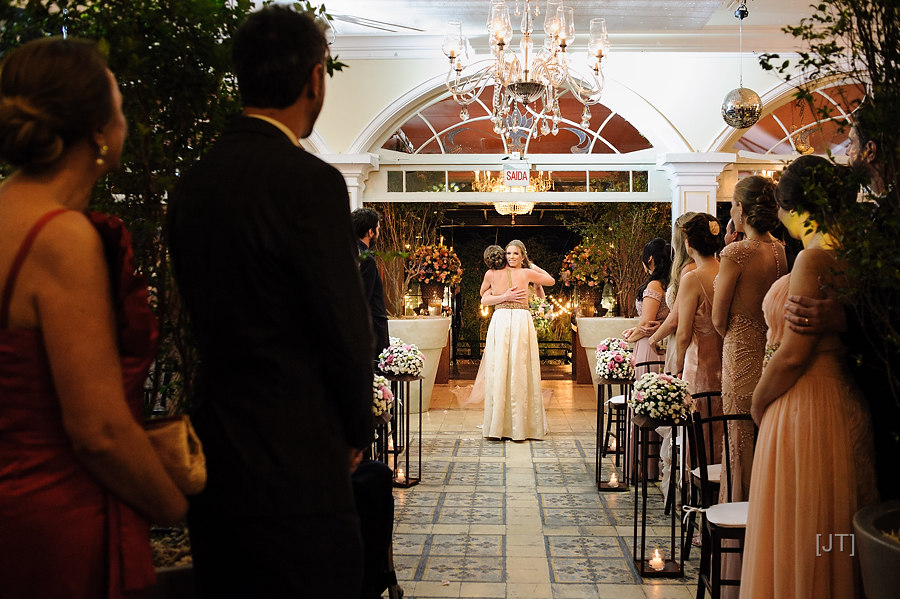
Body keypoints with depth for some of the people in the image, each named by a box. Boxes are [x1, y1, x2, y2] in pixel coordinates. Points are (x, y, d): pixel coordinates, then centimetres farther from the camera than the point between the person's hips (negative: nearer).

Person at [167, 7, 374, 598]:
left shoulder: (192, 183, 7)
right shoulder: (311, 181, -16)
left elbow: (206, 315, 11)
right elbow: (346, 327, -14)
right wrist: (358, 431, 4)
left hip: (215, 460, 8)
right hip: (298, 468, -8)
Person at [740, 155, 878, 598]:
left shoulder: (814, 259, -18)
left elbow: (793, 353, -19)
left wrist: (758, 402, -4)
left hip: (804, 407, -9)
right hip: (846, 404, 9)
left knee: (798, 543, 3)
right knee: (833, 537, 18)